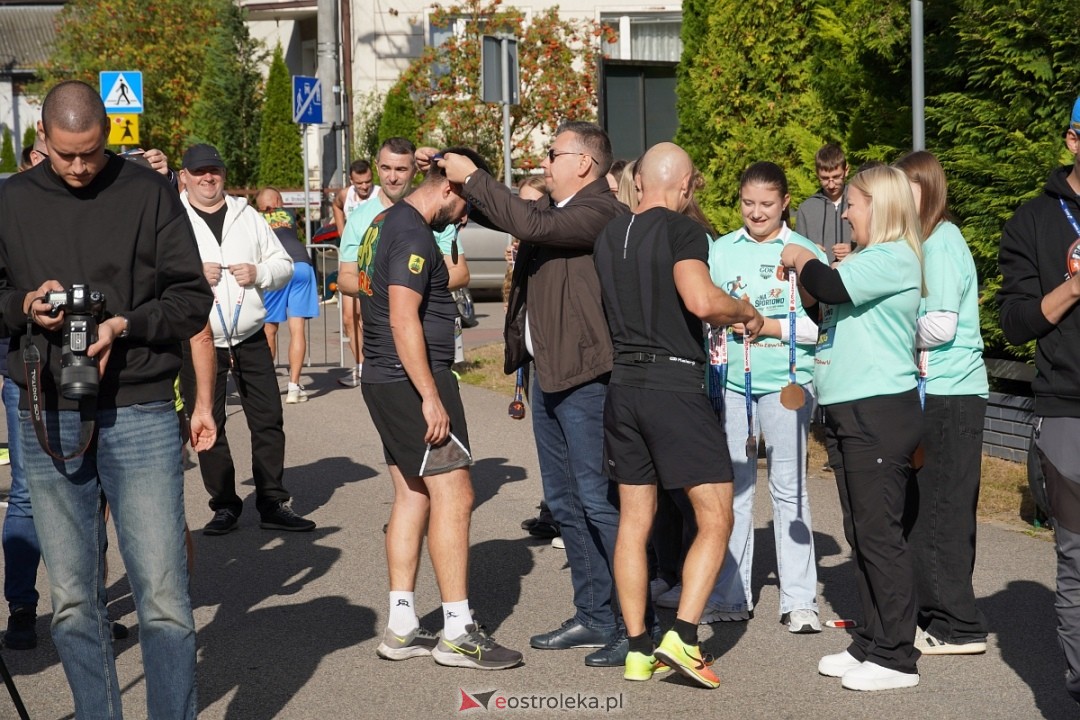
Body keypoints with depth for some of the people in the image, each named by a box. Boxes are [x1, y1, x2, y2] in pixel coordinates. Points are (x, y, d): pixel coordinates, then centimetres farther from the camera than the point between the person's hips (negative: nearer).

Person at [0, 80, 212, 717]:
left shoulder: (149, 194, 2)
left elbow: (193, 298, 1)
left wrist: (127, 325, -15)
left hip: (139, 417, -3)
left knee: (163, 598, -4)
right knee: (73, 602, 9)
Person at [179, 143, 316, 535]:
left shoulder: (247, 216, 10)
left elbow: (284, 264, 12)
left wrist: (260, 273, -8)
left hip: (250, 338, 3)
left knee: (268, 421, 4)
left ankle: (273, 504, 12)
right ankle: (224, 506, 17)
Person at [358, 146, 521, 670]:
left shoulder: (385, 223, 16)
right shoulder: (413, 236, -16)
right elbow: (404, 319, -24)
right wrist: (430, 396, -23)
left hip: (383, 380, 10)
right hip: (412, 380, -10)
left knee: (412, 495, 12)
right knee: (453, 496, -7)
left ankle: (401, 629, 14)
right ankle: (457, 633, -4)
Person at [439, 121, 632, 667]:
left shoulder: (600, 211, -14)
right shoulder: (551, 208, 15)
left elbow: (531, 226, -26)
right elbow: (506, 216, 26)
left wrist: (473, 177, -16)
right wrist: (453, 174, 12)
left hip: (584, 376, -10)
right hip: (547, 375, 10)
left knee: (599, 501, -8)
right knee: (565, 503, 14)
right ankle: (593, 617, 23)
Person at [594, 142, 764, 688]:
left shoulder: (609, 235, 11)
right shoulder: (682, 231, -9)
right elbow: (701, 301, -26)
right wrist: (746, 311, -6)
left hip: (622, 386, 7)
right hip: (675, 385, -7)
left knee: (633, 521, 10)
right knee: (715, 518, 1)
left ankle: (637, 650, 12)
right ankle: (682, 636, -10)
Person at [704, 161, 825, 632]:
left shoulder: (806, 253, 3)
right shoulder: (720, 251, 10)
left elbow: (820, 325, -4)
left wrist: (766, 325, -11)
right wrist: (727, 320, -10)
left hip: (786, 380, -2)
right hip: (731, 380, 2)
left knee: (789, 488, 0)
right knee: (732, 487, 5)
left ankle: (799, 599, 7)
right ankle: (730, 595, 14)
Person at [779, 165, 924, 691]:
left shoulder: (895, 257, -12)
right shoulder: (868, 260, 19)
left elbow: (830, 287, -24)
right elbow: (834, 303, 23)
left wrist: (800, 258, -6)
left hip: (880, 411, -10)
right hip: (846, 412, 10)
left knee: (879, 534, -7)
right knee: (860, 535, 12)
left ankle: (895, 658, -1)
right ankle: (870, 644, 19)